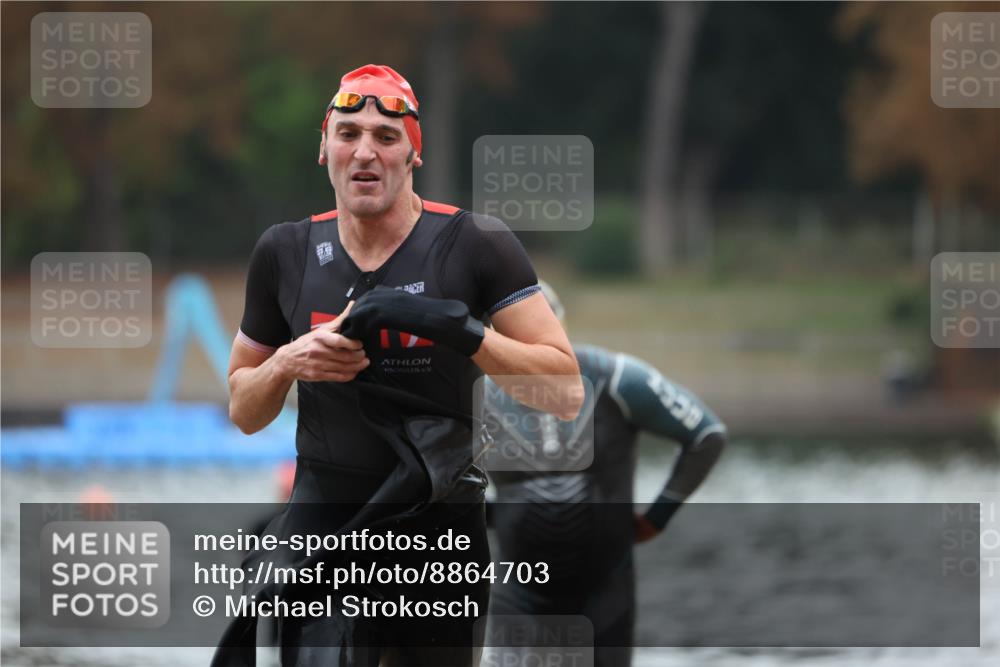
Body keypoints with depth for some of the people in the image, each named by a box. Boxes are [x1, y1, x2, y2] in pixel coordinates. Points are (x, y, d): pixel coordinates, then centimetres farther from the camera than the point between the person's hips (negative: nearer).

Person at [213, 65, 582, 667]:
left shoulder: (473, 245, -4)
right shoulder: (287, 253, 6)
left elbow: (566, 394, -9)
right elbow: (244, 413, 15)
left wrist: (459, 330, -22)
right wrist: (287, 363, -7)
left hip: (440, 523, -1)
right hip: (322, 518, 1)